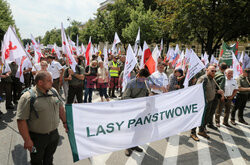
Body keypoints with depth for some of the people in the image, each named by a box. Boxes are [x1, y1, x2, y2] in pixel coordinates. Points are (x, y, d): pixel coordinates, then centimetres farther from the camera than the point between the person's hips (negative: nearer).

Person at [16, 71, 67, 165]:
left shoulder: (53, 91, -2)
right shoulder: (28, 97, -22)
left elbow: (60, 108, 10)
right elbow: (21, 120, -21)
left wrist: (64, 122, 11)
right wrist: (27, 140, -20)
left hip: (54, 134, 5)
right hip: (37, 137, -5)